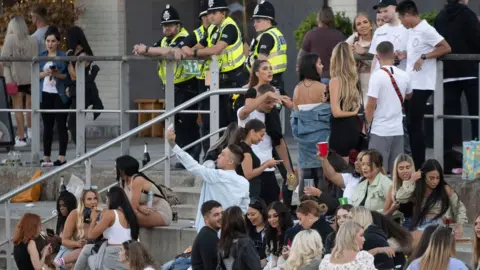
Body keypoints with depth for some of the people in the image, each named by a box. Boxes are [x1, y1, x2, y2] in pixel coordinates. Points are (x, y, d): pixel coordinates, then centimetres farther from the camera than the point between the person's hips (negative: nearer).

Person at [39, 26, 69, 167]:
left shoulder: (64, 56, -2)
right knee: (47, 126, 8)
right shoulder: (41, 56, 10)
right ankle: (46, 156, 11)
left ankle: (61, 157, -1)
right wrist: (44, 73, -11)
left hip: (60, 95, -4)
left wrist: (58, 74, -21)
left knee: (61, 126, -3)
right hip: (45, 94, 4)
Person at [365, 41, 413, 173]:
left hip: (380, 131, -5)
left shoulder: (377, 75, -13)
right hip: (398, 130, 5)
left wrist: (367, 125, -3)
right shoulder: (404, 75, 3)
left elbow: (371, 105, -15)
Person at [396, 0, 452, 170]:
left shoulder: (426, 30, -13)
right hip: (411, 84, 9)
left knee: (414, 125, -7)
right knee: (411, 125, 11)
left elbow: (446, 48, -19)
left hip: (421, 85, -9)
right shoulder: (412, 31, 14)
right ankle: (416, 164, 16)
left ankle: (419, 166, -2)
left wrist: (424, 57, -21)